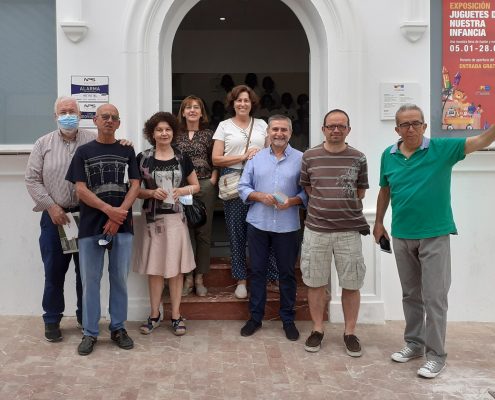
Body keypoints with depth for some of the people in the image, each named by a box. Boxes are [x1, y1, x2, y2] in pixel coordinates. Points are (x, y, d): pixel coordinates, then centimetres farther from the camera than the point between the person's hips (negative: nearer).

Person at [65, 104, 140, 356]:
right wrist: (109, 209, -13)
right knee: (90, 280, 4)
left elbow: (135, 185, 2)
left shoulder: (127, 151, 9)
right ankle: (90, 332, 14)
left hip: (122, 225, 1)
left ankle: (118, 327, 19)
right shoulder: (83, 151, 6)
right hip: (90, 226, 0)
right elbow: (80, 189, -2)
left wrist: (118, 216, -11)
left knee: (120, 278, 6)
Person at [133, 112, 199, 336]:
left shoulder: (182, 158, 5)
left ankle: (176, 316, 14)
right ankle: (154, 315, 18)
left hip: (176, 218, 1)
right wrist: (152, 193, -14)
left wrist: (184, 190, -8)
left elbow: (196, 186, 12)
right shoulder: (143, 158, 1)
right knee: (154, 268, 5)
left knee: (176, 268, 4)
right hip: (153, 219, -1)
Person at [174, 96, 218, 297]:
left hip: (205, 187, 0)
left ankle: (199, 278, 13)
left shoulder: (209, 135, 7)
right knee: (185, 231, 1)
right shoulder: (176, 135, 7)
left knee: (203, 232, 4)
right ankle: (188, 277, 10)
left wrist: (213, 180, -5)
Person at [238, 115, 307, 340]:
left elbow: (308, 192, 0)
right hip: (258, 224, 2)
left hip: (287, 226, -1)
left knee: (287, 273, 8)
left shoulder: (301, 159, 1)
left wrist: (292, 201, -17)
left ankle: (288, 320, 21)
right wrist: (260, 196, -11)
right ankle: (255, 317, 22)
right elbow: (243, 188, 6)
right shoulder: (256, 158, 7)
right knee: (257, 271, 9)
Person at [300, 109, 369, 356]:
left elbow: (360, 192, 10)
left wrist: (342, 205, 1)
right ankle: (317, 330, 24)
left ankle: (350, 332, 21)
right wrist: (324, 204, 1)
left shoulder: (358, 158, 2)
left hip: (349, 229, 0)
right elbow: (307, 188, 11)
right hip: (316, 229, 0)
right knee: (315, 282, 9)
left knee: (351, 284, 6)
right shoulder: (310, 156, 2)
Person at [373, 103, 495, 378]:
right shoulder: (389, 156, 3)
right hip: (401, 236, 4)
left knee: (434, 297, 1)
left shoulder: (442, 149, -8)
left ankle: (436, 355, 12)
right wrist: (379, 222, 17)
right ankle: (414, 344, 31)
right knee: (411, 294, 16)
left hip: (434, 235, -4)